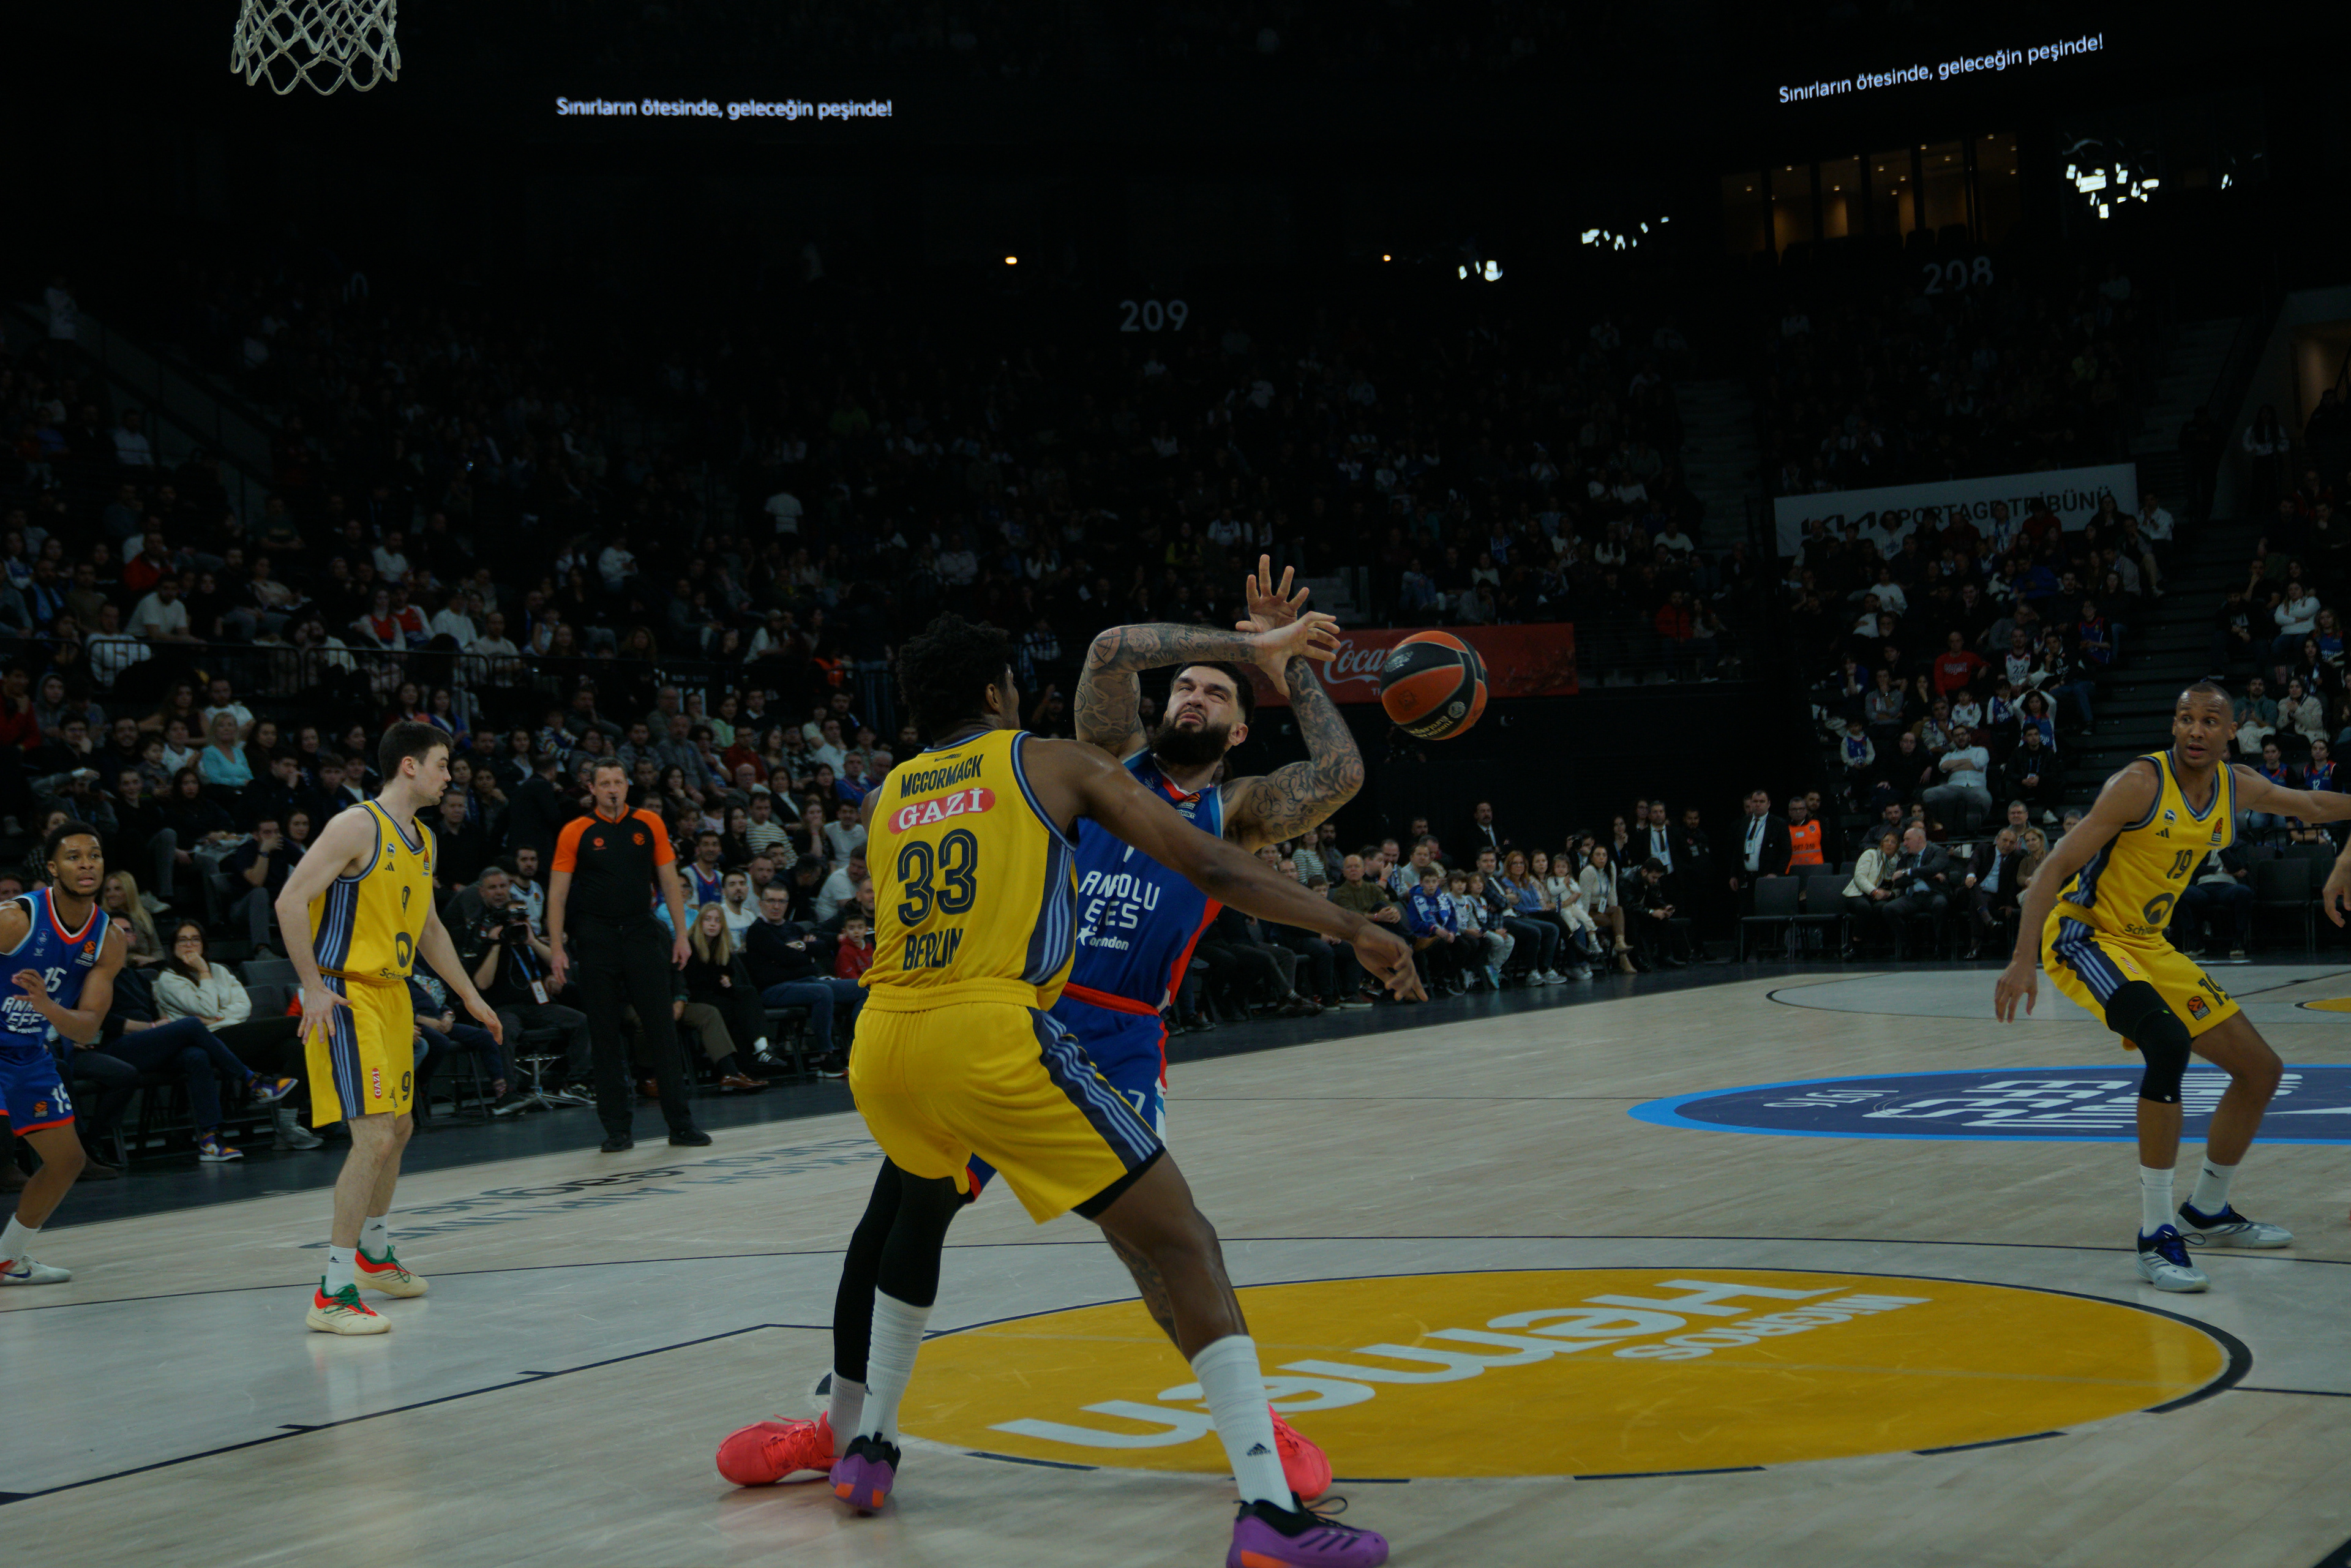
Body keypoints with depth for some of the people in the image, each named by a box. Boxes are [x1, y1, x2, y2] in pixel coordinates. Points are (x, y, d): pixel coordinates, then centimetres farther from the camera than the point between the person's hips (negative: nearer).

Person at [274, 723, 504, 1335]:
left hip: (392, 992, 9)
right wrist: (313, 986, -23)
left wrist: (470, 995, 25)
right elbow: (290, 902, -20)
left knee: (398, 1129, 19)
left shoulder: (423, 839, 13)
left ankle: (374, 1254, 41)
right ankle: (332, 1295, -14)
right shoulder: (357, 827, -15)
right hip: (345, 994, -9)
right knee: (375, 1136, -17)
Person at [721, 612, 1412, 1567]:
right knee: (1180, 1245, -2)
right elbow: (1207, 864, 7)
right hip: (991, 1037, -6)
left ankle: (865, 1445, 41)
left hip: (881, 1047, 6)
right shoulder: (1055, 763, 12)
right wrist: (1351, 930, 11)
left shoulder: (884, 800, 23)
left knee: (915, 1217, 37)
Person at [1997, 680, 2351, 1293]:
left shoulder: (2237, 786, 2)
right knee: (2168, 1042, -33)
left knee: (2262, 1070, 10)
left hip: (2148, 945, 8)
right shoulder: (2142, 782, -19)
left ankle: (2206, 1213, 30)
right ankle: (2156, 1235, -27)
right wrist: (2023, 960, -28)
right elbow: (2057, 865, -21)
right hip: (2083, 936, -8)